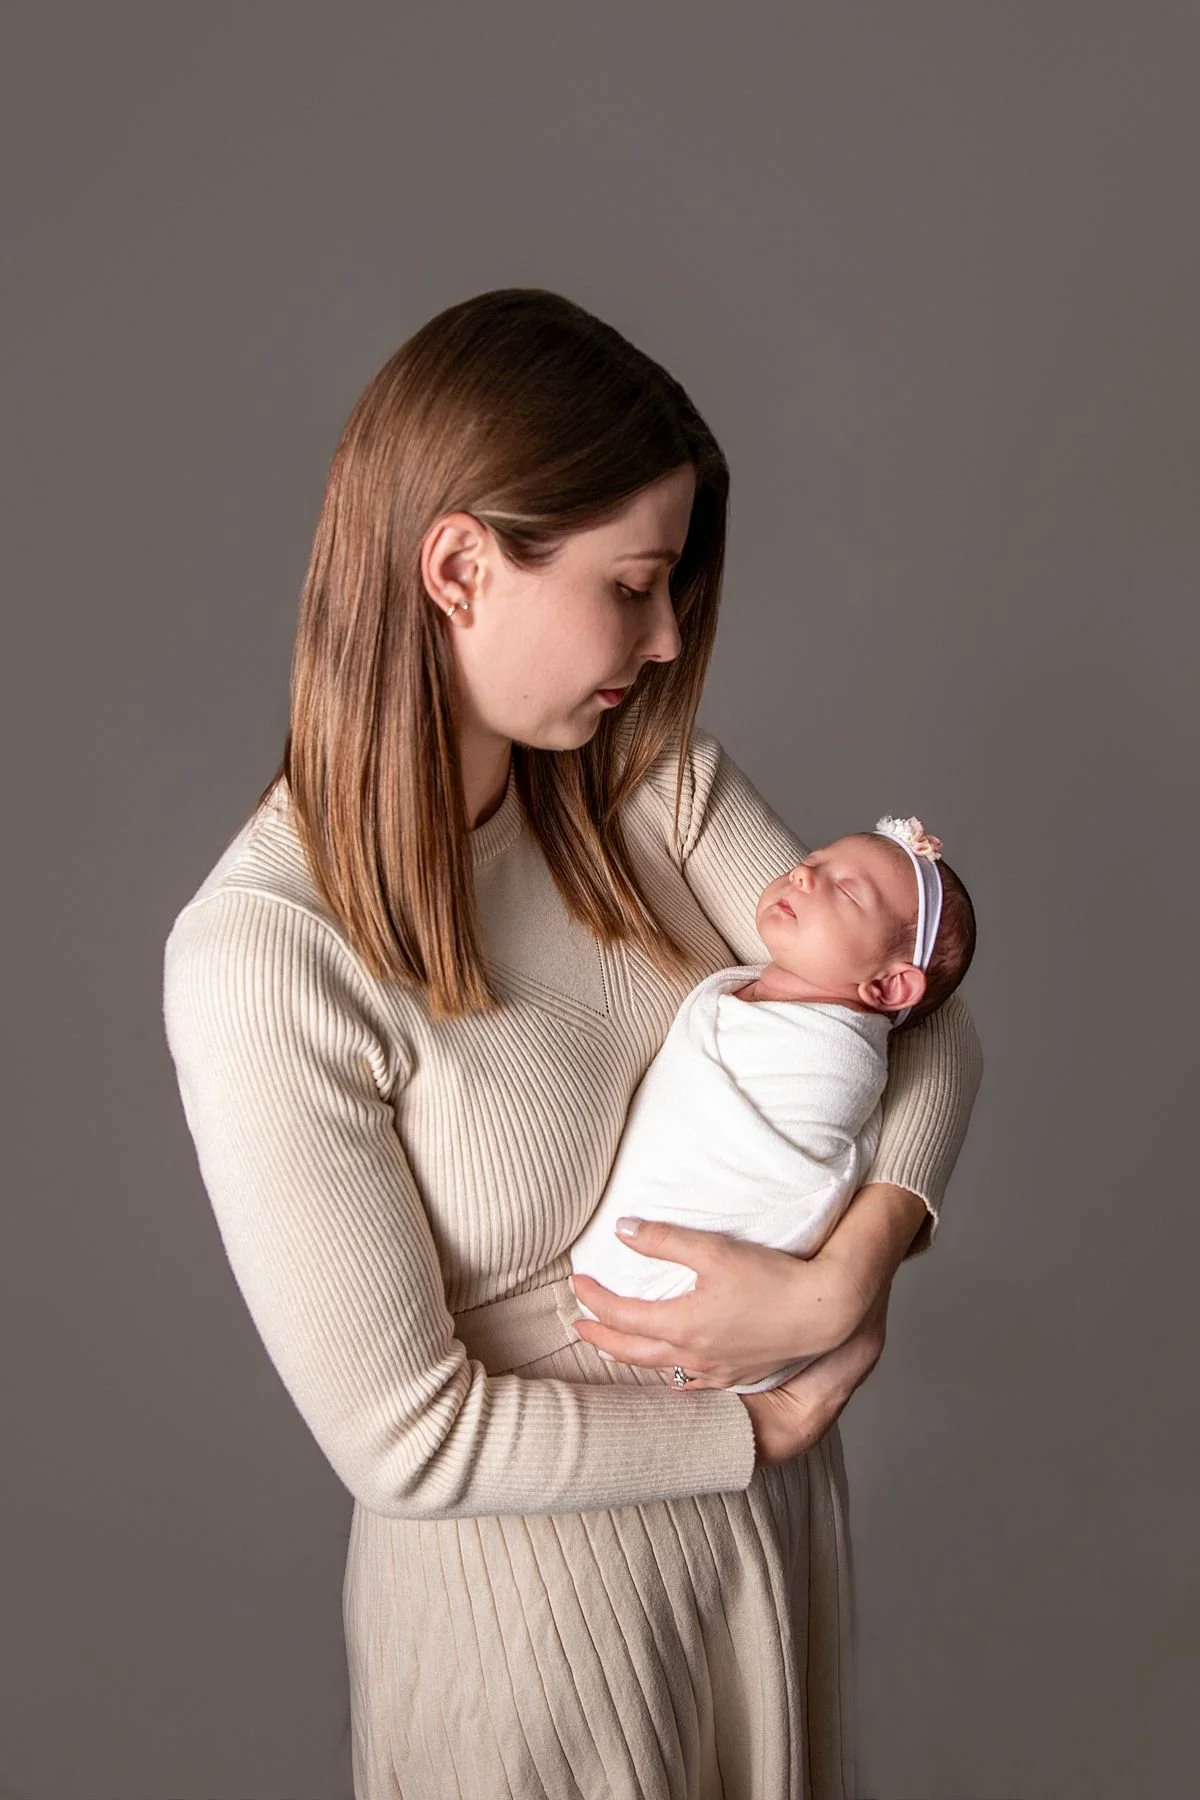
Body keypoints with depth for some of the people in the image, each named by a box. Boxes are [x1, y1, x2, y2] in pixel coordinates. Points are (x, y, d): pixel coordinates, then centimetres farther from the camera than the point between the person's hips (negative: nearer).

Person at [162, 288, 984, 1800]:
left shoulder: (646, 774, -10)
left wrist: (850, 1271, -24)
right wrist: (768, 1425, -16)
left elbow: (919, 1007, -7)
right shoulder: (261, 954, -27)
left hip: (767, 1501, 6)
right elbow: (403, 1437, -24)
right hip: (528, 1575, -5)